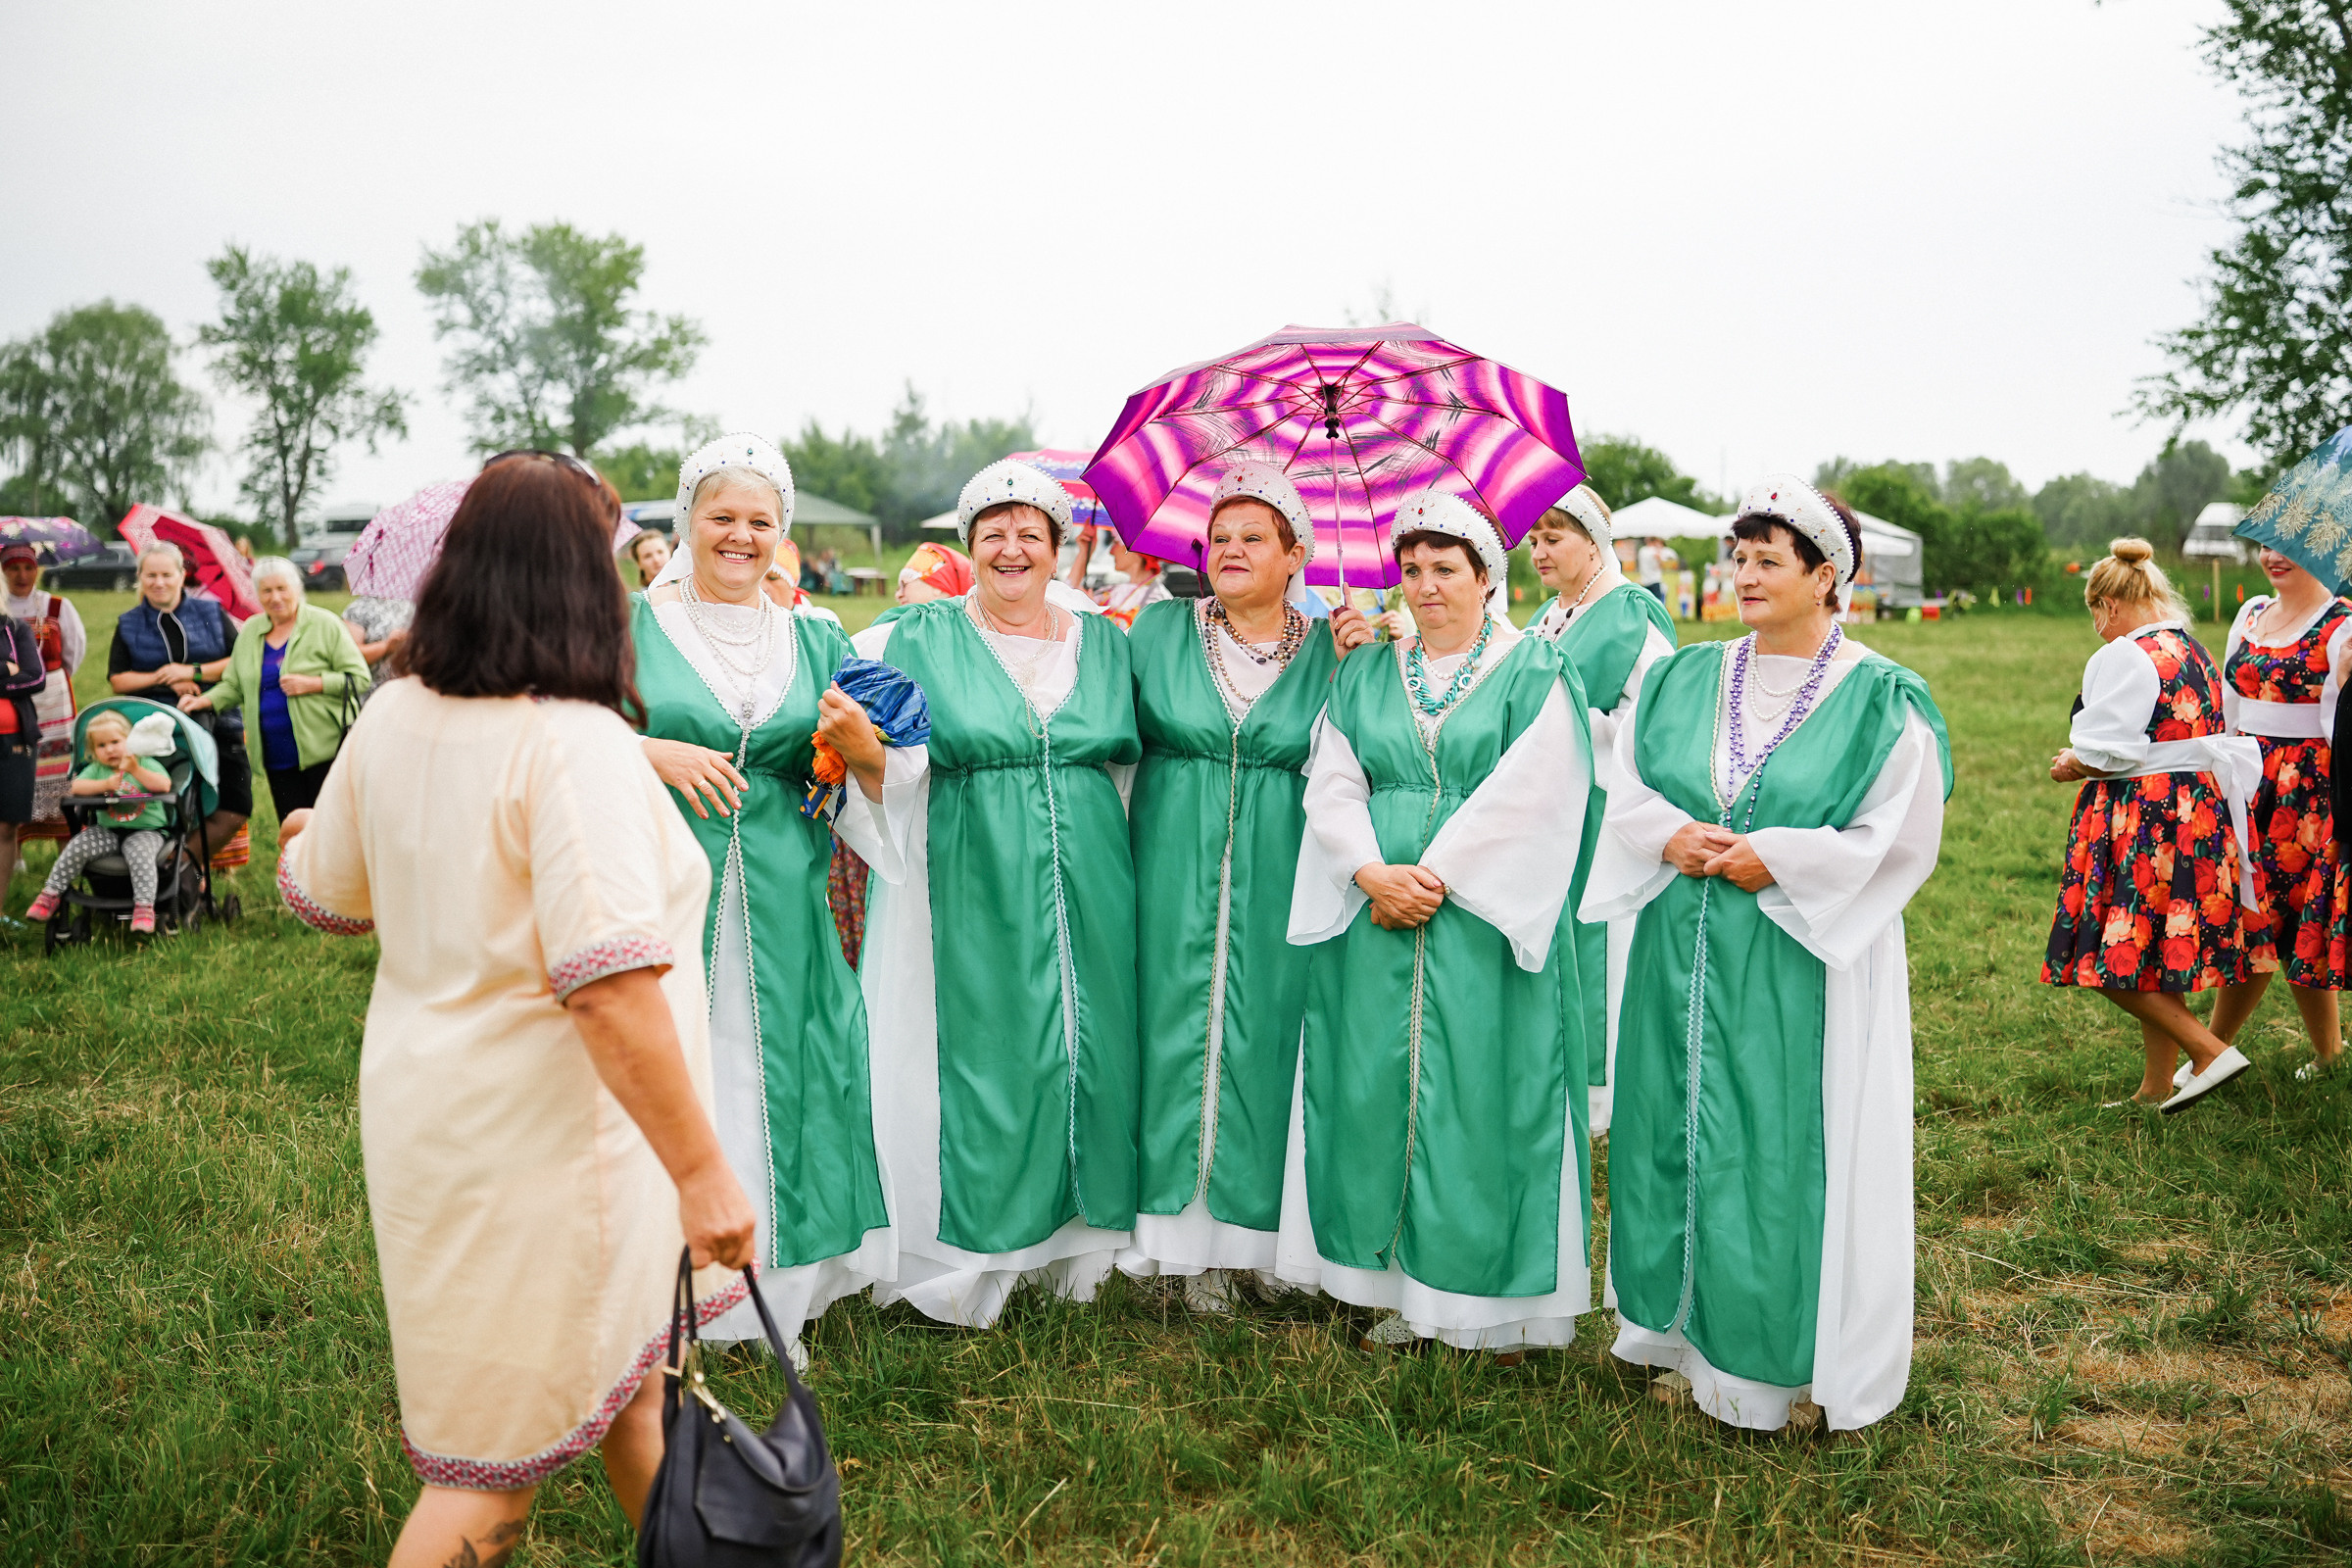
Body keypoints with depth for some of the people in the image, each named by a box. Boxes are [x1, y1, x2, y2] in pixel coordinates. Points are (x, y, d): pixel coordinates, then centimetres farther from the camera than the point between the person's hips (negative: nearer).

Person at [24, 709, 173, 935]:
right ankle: (51, 894, -3)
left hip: (146, 830, -4)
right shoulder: (96, 769, 11)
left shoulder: (145, 764, 1)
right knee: (76, 846, -18)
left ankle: (144, 907, -36)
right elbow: (77, 786, -6)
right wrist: (105, 784, -20)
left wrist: (136, 770, -26)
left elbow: (164, 785, -17)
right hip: (107, 831, 4)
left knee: (140, 853, -34)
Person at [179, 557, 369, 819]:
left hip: (325, 750, -5)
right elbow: (234, 685, 20)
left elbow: (359, 677, -6)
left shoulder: (324, 624, -1)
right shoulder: (250, 631, 14)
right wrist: (206, 700, 2)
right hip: (277, 757, 5)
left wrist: (312, 684, -16)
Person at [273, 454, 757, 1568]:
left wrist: (306, 841, 39)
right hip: (538, 1140, -8)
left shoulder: (392, 718, 0)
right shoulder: (573, 743, -24)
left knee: (622, 1368, 25)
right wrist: (702, 1174, -25)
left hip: (428, 1101, 8)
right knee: (506, 1452, 9)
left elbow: (326, 897, 16)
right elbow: (611, 991, -30)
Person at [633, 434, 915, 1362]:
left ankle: (777, 1298, 20)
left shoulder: (815, 641, 13)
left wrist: (861, 747, -10)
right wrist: (655, 753, -15)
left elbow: (881, 784, 12)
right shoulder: (631, 629, 4)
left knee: (779, 1085, 6)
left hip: (781, 913, 2)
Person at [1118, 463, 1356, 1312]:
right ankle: (1184, 1233, 15)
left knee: (1261, 1040, 4)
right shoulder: (1160, 629, 6)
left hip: (1277, 885, 0)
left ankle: (1255, 1225, 17)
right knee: (1178, 1031, 2)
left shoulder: (1329, 650, 5)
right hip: (1176, 880, 0)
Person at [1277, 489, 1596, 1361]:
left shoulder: (1534, 672, 1)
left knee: (1482, 1096, 0)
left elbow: (1529, 797, -10)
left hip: (1487, 922, -4)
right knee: (1378, 1094, 6)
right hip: (1374, 927, 4)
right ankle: (1397, 1289, 18)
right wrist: (1371, 872, -11)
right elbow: (1331, 785, 5)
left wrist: (1437, 877, -15)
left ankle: (1495, 1300, 12)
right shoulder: (1367, 676, 14)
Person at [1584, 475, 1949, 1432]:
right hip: (1688, 952, 4)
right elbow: (1626, 789, 10)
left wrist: (1778, 859, -15)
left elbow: (1900, 841, -8)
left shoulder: (1880, 699, -5)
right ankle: (1694, 1334, 25)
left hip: (1805, 960, -4)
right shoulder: (1684, 680, 8)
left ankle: (1796, 1361, 16)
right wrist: (1670, 838, -10)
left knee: (1791, 1147, 1)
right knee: (1687, 1132, 10)